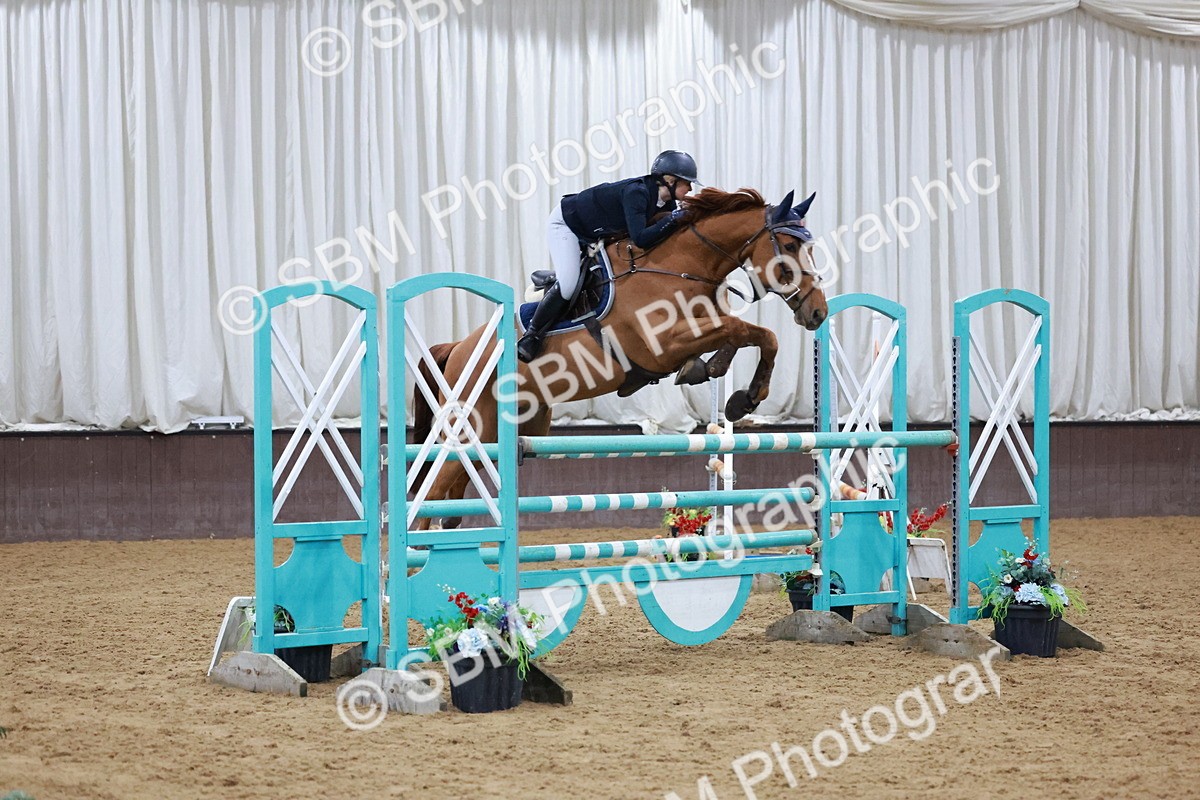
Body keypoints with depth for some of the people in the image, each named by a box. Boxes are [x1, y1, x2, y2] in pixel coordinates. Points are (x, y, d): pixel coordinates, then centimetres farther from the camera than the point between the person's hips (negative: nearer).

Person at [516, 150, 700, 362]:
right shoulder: (636, 192, -34)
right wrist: (674, 219, -42)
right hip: (567, 223, -9)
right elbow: (640, 239, -43)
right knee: (568, 285, -22)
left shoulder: (667, 202, -8)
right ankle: (531, 335, -6)